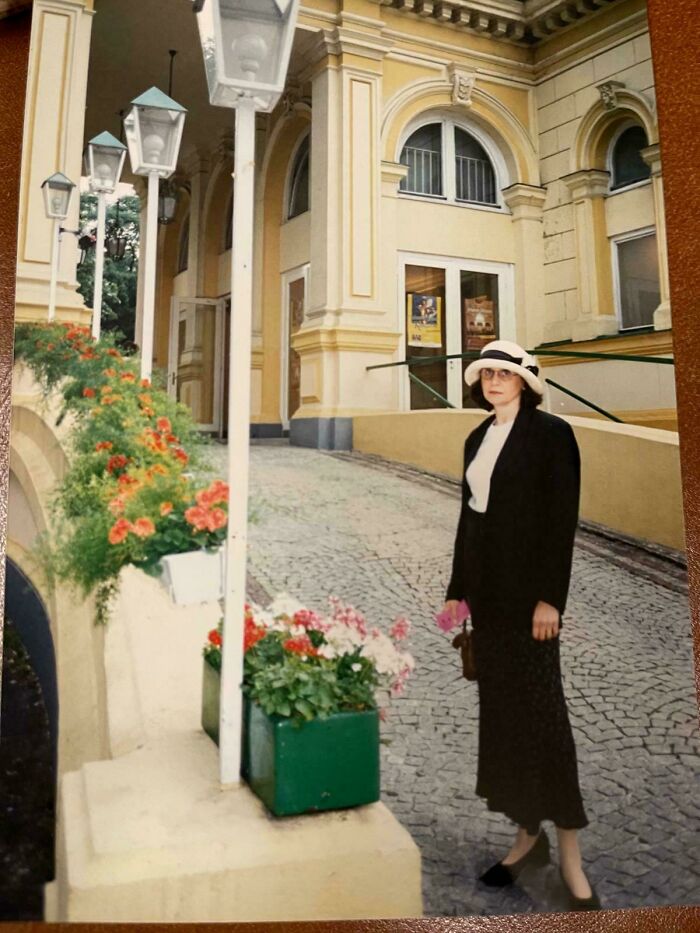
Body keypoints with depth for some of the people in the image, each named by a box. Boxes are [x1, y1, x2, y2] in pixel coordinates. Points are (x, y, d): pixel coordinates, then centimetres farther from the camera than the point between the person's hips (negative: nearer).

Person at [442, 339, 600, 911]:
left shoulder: (551, 433, -6)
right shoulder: (477, 440, 13)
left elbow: (563, 519, -11)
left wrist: (549, 598, -16)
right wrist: (458, 590, 12)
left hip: (527, 586, -6)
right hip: (486, 588, 7)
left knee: (540, 708, -2)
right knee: (500, 709, 10)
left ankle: (570, 857, 13)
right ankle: (528, 835, 25)